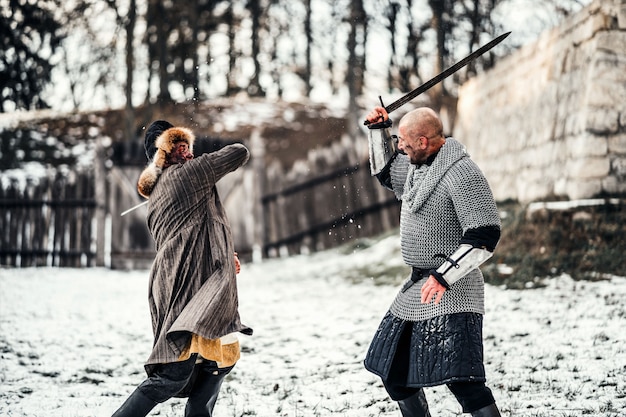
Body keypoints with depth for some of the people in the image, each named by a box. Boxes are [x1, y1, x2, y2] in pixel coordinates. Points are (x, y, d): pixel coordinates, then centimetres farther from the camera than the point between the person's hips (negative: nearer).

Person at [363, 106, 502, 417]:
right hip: (417, 287, 10)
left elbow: (485, 236, -24)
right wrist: (379, 130, 17)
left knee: (458, 375, -22)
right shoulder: (417, 164, 9)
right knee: (393, 370, 16)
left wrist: (445, 276, -27)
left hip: (451, 291, -10)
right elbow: (385, 172, 31)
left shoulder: (461, 173, -19)